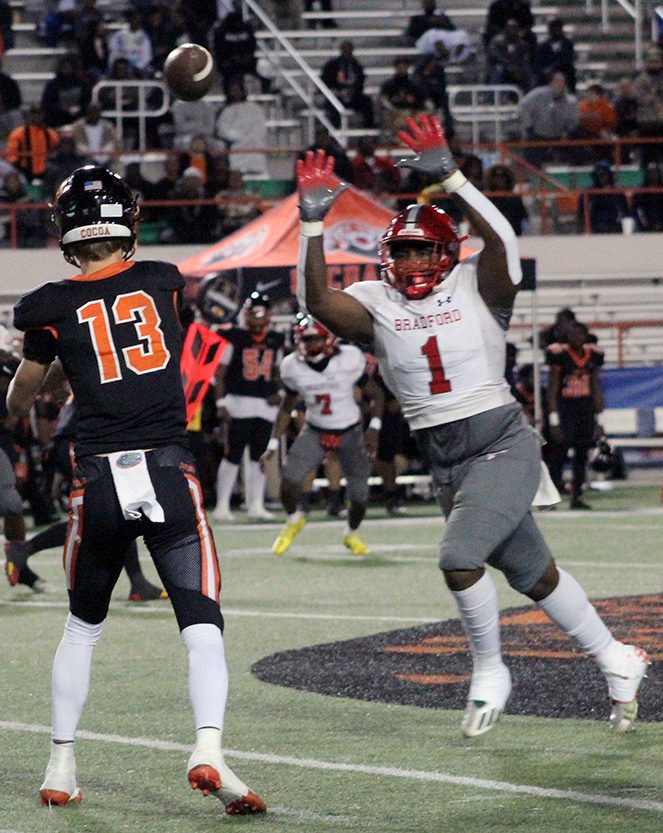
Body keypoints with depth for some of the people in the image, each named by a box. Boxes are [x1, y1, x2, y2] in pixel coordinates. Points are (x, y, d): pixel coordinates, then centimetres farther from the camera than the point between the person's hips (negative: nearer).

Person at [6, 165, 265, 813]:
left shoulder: (55, 308, 3)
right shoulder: (163, 280, 8)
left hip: (98, 480, 1)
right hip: (169, 470, -1)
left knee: (82, 628, 20)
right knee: (202, 627, -4)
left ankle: (60, 769, 21)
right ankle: (207, 749, -26)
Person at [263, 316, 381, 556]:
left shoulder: (350, 359, -17)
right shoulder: (293, 367, -8)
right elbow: (287, 406, 6)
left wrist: (374, 429, -15)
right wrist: (273, 445, 2)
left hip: (351, 432, -1)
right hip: (315, 431, 1)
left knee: (359, 495, -5)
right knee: (288, 479, -20)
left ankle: (351, 534, 29)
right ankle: (293, 521, 13)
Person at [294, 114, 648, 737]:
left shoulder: (477, 288, -3)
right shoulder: (376, 306, 5)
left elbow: (501, 239, -23)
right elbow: (315, 299, -11)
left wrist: (449, 178, -29)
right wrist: (313, 223, -17)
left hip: (503, 446, -5)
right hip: (444, 463, 5)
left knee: (459, 557, -22)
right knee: (532, 575, 12)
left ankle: (489, 672, 0)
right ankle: (615, 663, 30)